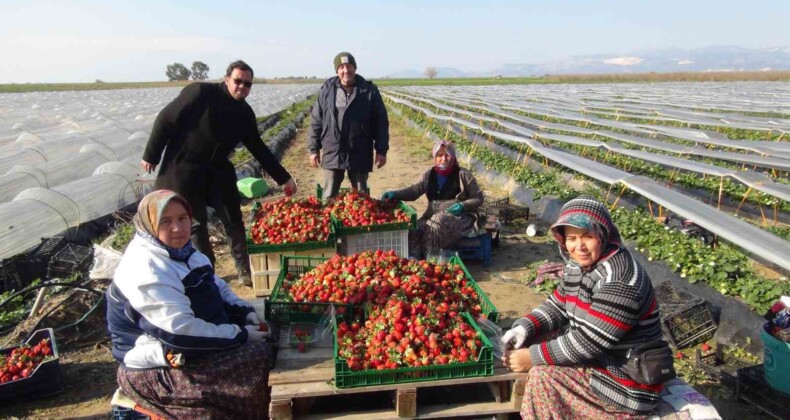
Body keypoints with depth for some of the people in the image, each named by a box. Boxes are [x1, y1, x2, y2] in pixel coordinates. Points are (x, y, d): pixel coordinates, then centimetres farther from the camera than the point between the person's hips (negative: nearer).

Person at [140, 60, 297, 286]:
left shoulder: (245, 113, -1)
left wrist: (283, 177, 6)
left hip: (218, 170, 5)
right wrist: (151, 155, -9)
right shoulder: (200, 93, -18)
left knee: (234, 220, 4)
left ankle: (245, 271, 15)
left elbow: (258, 148, 7)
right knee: (196, 222, 5)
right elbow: (166, 120, -13)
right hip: (184, 168, -5)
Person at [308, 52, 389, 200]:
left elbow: (381, 122, 0)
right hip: (332, 154, 1)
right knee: (329, 197, 10)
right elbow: (316, 121, 6)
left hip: (360, 154, -1)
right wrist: (314, 149, 4)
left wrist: (381, 150, -4)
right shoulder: (327, 90, 2)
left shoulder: (369, 90, -2)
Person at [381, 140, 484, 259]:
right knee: (415, 229, -26)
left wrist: (463, 206, -17)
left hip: (459, 216, -4)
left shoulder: (462, 174, -1)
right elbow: (413, 191, 11)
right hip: (434, 215, 4)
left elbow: (478, 198, 2)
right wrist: (395, 194, -6)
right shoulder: (429, 175, 10)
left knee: (436, 227, -36)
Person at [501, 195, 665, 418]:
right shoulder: (579, 265, 0)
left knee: (542, 376, -19)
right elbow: (556, 306, 8)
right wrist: (524, 328, -11)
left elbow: (586, 343, -28)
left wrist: (533, 356, -21)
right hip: (600, 359, 9)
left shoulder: (618, 281, -29)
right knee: (534, 342, 6)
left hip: (626, 386, -9)